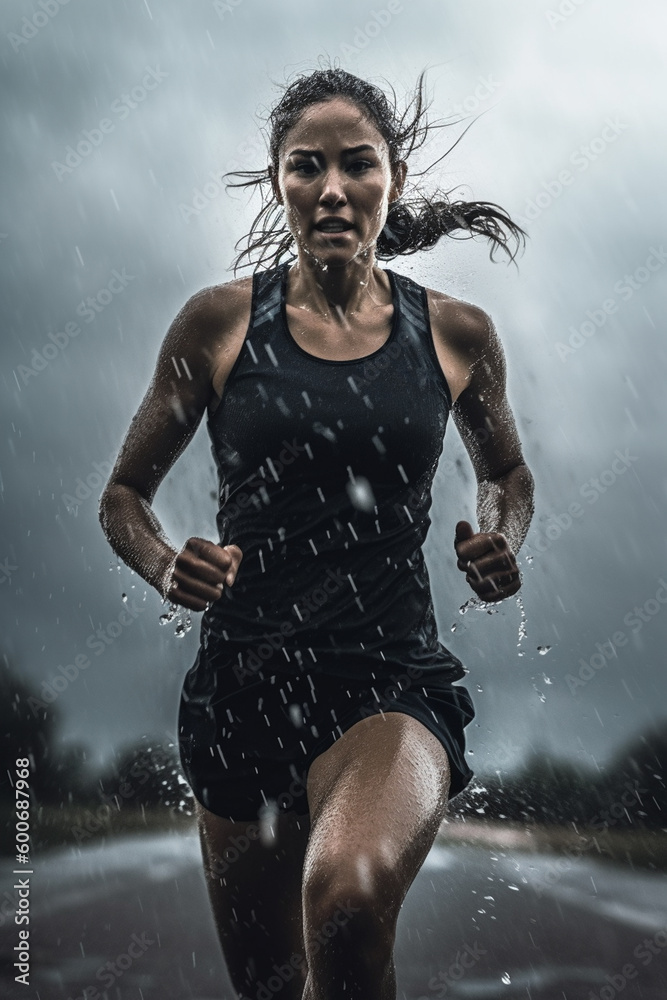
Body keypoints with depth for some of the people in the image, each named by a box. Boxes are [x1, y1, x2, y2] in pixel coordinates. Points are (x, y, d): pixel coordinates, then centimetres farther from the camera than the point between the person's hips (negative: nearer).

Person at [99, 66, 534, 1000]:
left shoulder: (457, 333, 3)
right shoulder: (219, 320, 0)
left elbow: (508, 473, 22)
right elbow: (124, 494, 9)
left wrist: (504, 542, 0)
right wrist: (165, 567, -12)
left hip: (394, 677, -1)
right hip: (243, 677, 2)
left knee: (348, 901, -34)